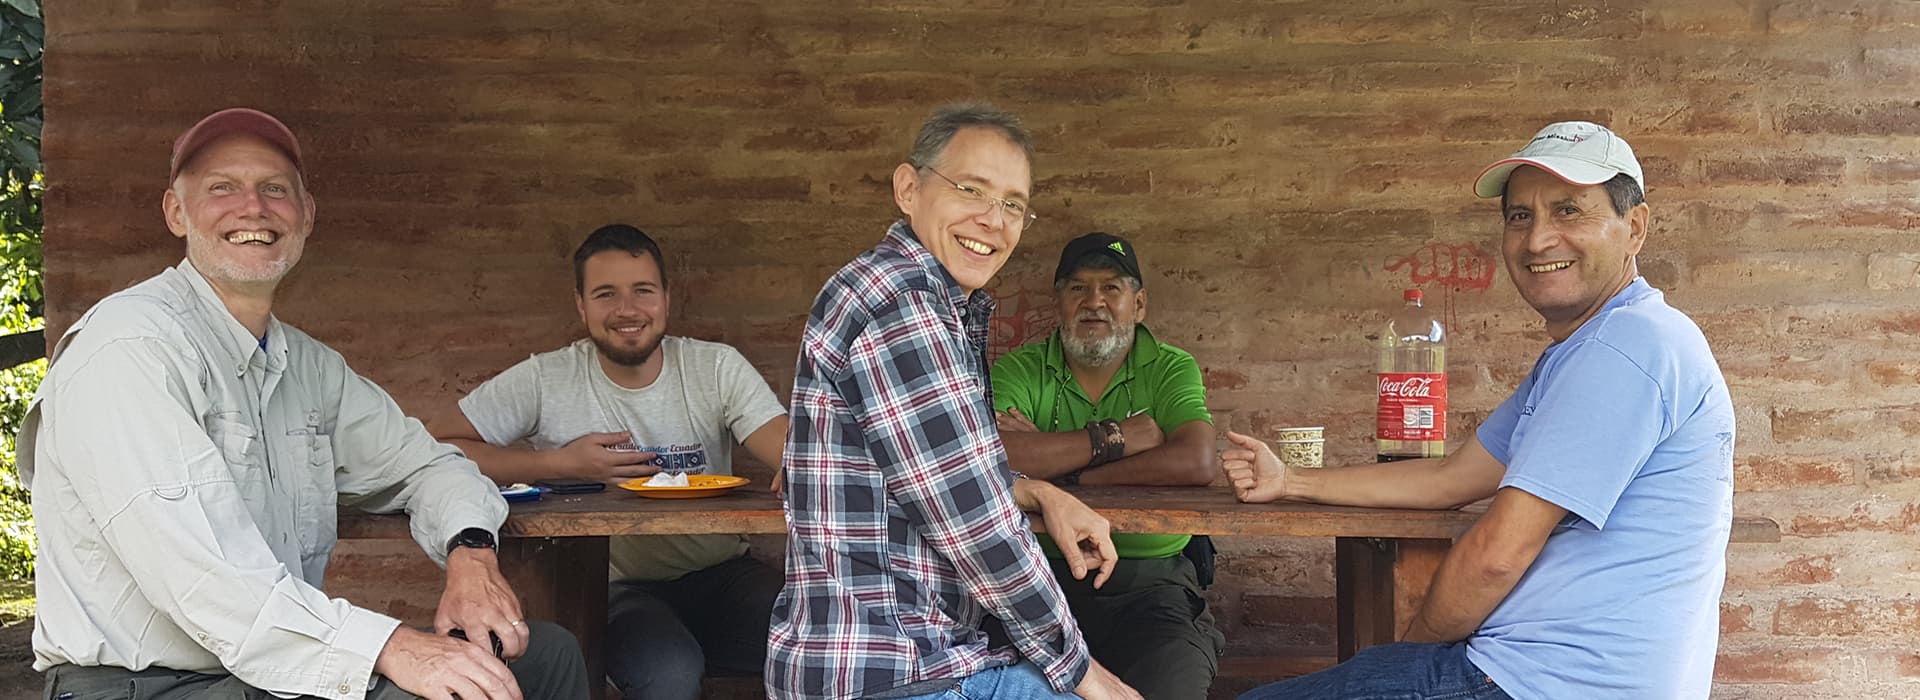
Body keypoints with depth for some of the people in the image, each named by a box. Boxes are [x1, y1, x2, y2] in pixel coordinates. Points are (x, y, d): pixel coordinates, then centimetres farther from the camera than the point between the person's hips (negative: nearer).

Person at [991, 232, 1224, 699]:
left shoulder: (1171, 370, 6)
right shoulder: (1019, 372, 6)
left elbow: (1196, 463, -15)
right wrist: (1115, 436, -12)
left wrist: (1053, 462, -13)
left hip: (1150, 581, 0)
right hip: (1040, 577, 0)